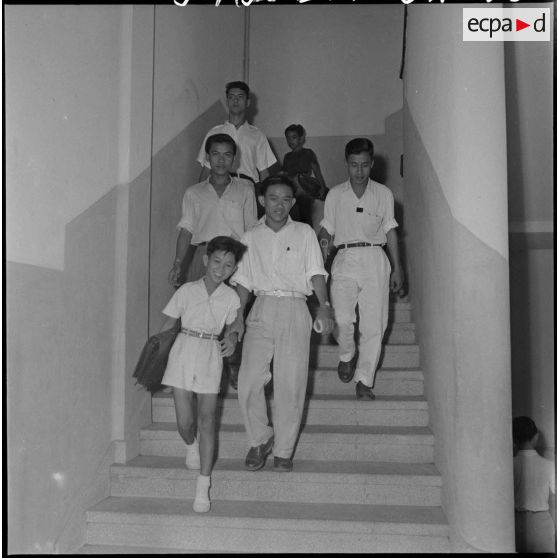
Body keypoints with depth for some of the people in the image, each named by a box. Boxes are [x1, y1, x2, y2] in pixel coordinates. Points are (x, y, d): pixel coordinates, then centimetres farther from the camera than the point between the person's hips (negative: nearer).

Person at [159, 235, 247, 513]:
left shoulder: (231, 297, 2)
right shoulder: (187, 291, -1)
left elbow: (232, 328, 11)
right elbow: (168, 326, 5)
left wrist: (232, 338, -12)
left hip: (211, 356, 0)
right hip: (183, 353, 0)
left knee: (207, 420, -3)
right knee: (184, 422, 2)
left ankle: (203, 488, 3)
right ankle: (191, 446, 40)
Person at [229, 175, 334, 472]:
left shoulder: (305, 233, 9)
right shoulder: (251, 237, 13)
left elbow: (316, 273, 2)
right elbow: (243, 280, 13)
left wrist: (324, 305, -14)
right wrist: (237, 316, 1)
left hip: (294, 309, -1)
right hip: (261, 309, 1)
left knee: (290, 384, -4)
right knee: (248, 380, -9)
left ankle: (283, 450, 10)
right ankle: (260, 439, 13)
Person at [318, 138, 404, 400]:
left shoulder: (383, 194, 10)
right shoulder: (335, 194, 10)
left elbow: (390, 232, 14)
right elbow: (327, 229, 13)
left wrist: (397, 268, 12)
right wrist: (323, 244, -10)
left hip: (375, 260, 1)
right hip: (345, 260, 0)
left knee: (374, 325, -5)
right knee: (342, 319, -17)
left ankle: (364, 381, 7)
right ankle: (347, 355, 15)